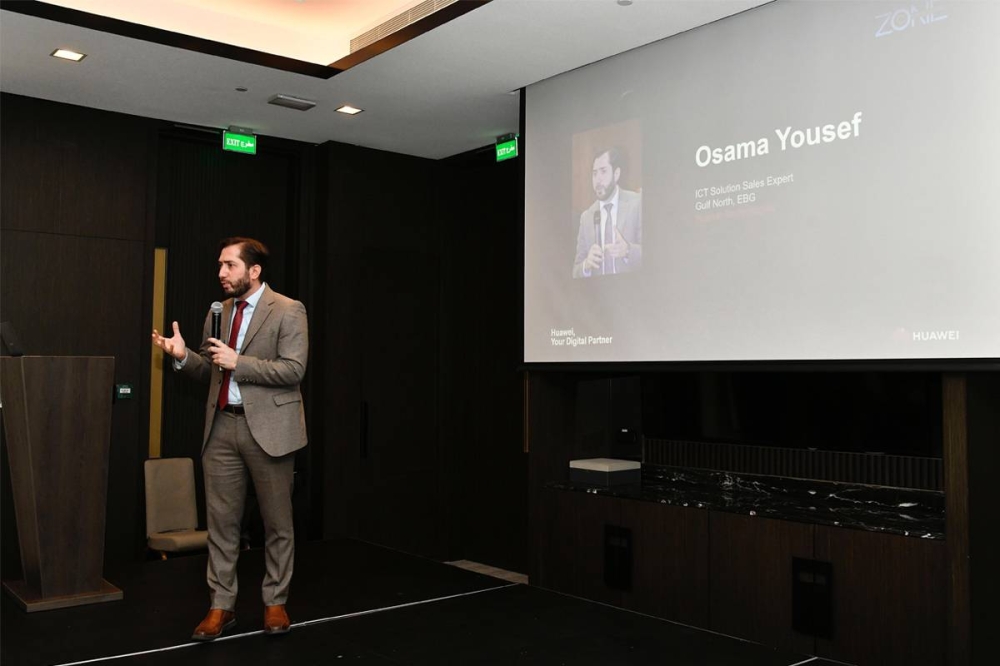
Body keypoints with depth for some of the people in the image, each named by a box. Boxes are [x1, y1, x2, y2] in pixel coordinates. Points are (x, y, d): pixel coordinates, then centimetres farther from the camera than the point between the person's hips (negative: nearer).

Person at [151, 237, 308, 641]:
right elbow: (210, 372, 17)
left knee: (277, 521, 7)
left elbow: (293, 369, -16)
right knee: (221, 520, 7)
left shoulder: (288, 312, -7)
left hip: (267, 428, -5)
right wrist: (183, 356, -3)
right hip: (222, 426, 5)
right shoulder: (218, 312, 12)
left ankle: (275, 603, 21)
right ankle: (221, 605, 19)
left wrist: (238, 362, -20)